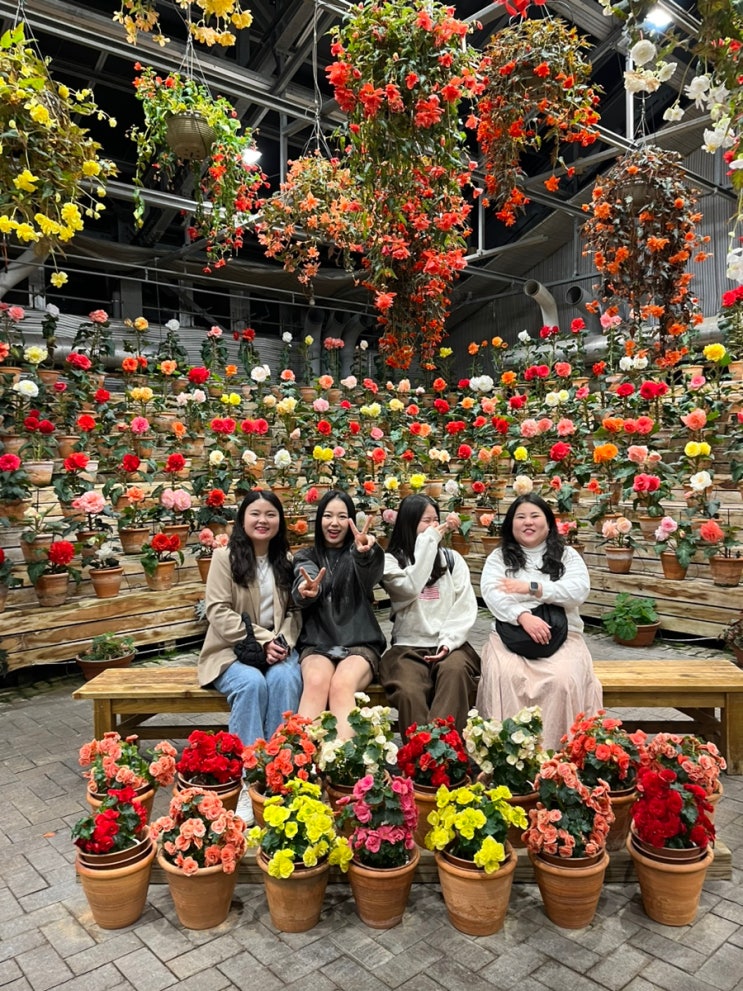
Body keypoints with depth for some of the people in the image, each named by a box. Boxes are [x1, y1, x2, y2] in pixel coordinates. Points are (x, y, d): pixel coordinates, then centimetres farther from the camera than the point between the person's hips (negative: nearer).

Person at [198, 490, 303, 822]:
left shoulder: (286, 560, 11)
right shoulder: (224, 556, -2)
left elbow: (294, 610, 8)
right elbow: (218, 611, -10)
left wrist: (283, 641, -12)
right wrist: (260, 641, -16)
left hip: (278, 647, 3)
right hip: (232, 649, -2)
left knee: (285, 680, -31)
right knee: (252, 683, -34)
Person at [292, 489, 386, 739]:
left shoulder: (357, 553, 9)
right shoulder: (306, 557, 13)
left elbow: (370, 574, -17)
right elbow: (301, 595, -10)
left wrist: (365, 553, -43)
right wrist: (308, 591, -37)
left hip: (359, 645, -1)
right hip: (316, 645, 1)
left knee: (341, 685, -33)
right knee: (316, 682, -32)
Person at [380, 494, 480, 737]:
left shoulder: (452, 559, 15)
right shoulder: (390, 560, 7)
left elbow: (466, 607, 6)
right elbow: (410, 587, -14)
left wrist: (449, 642, -11)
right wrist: (429, 540, -7)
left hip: (449, 645, 2)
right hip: (408, 646, -1)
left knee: (454, 670, -35)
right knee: (409, 692, -34)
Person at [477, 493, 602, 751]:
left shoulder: (567, 555, 14)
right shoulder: (498, 557, 13)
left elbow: (579, 590, -5)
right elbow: (491, 592, -5)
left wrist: (532, 588, -13)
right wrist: (524, 616, -22)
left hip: (562, 635, 0)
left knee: (564, 679, -31)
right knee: (504, 677, -32)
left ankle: (555, 749, -18)